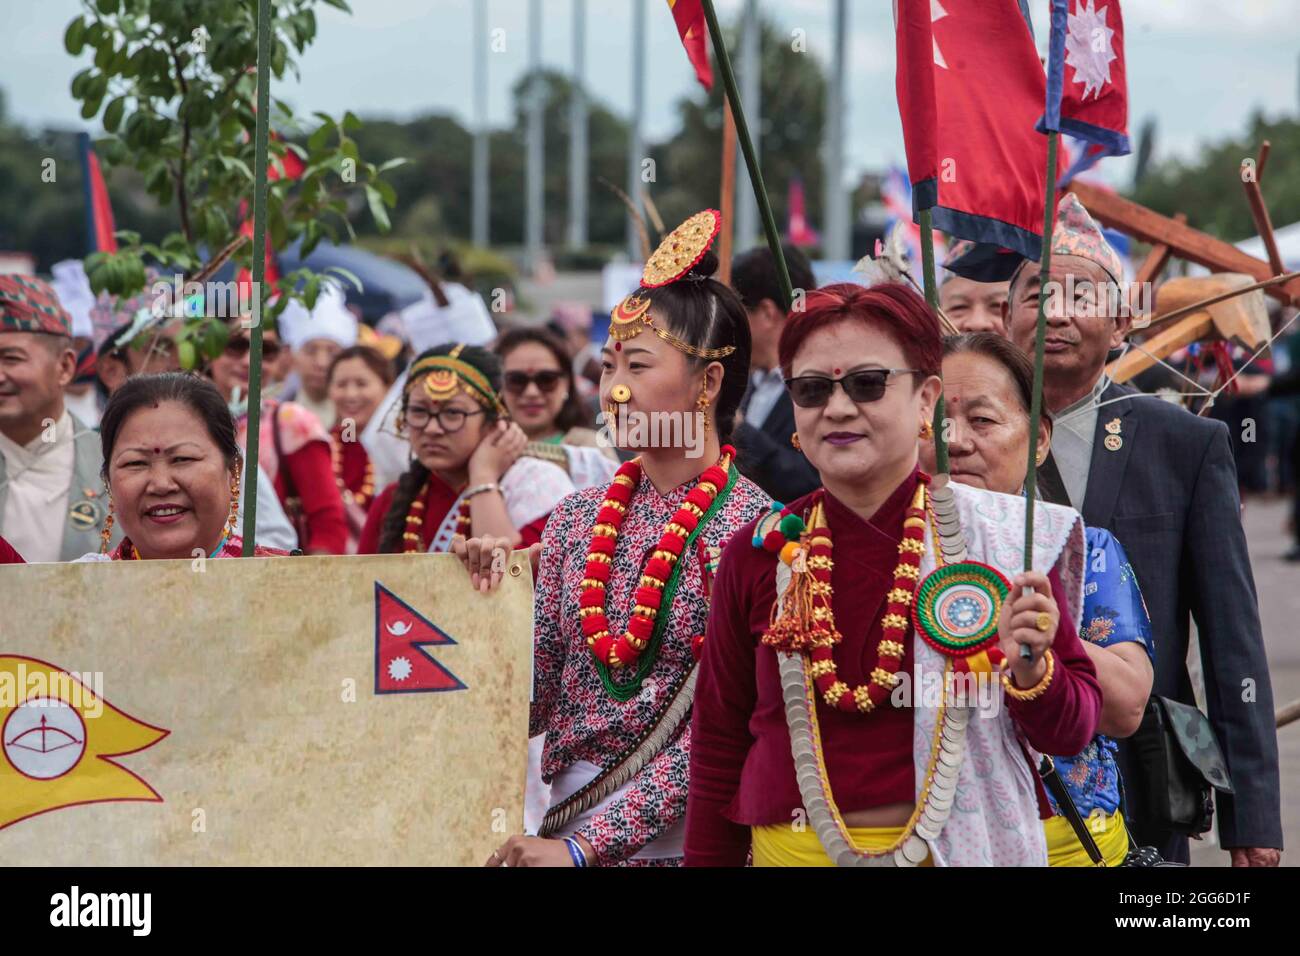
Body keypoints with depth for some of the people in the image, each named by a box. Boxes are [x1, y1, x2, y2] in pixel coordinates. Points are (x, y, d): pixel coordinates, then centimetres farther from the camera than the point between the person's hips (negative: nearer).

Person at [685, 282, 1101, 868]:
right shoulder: (759, 554, -1)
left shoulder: (1003, 537, -7)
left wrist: (1029, 670, -22)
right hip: (792, 851, 2)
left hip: (960, 847, -1)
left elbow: (1071, 733, -3)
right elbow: (718, 745, 7)